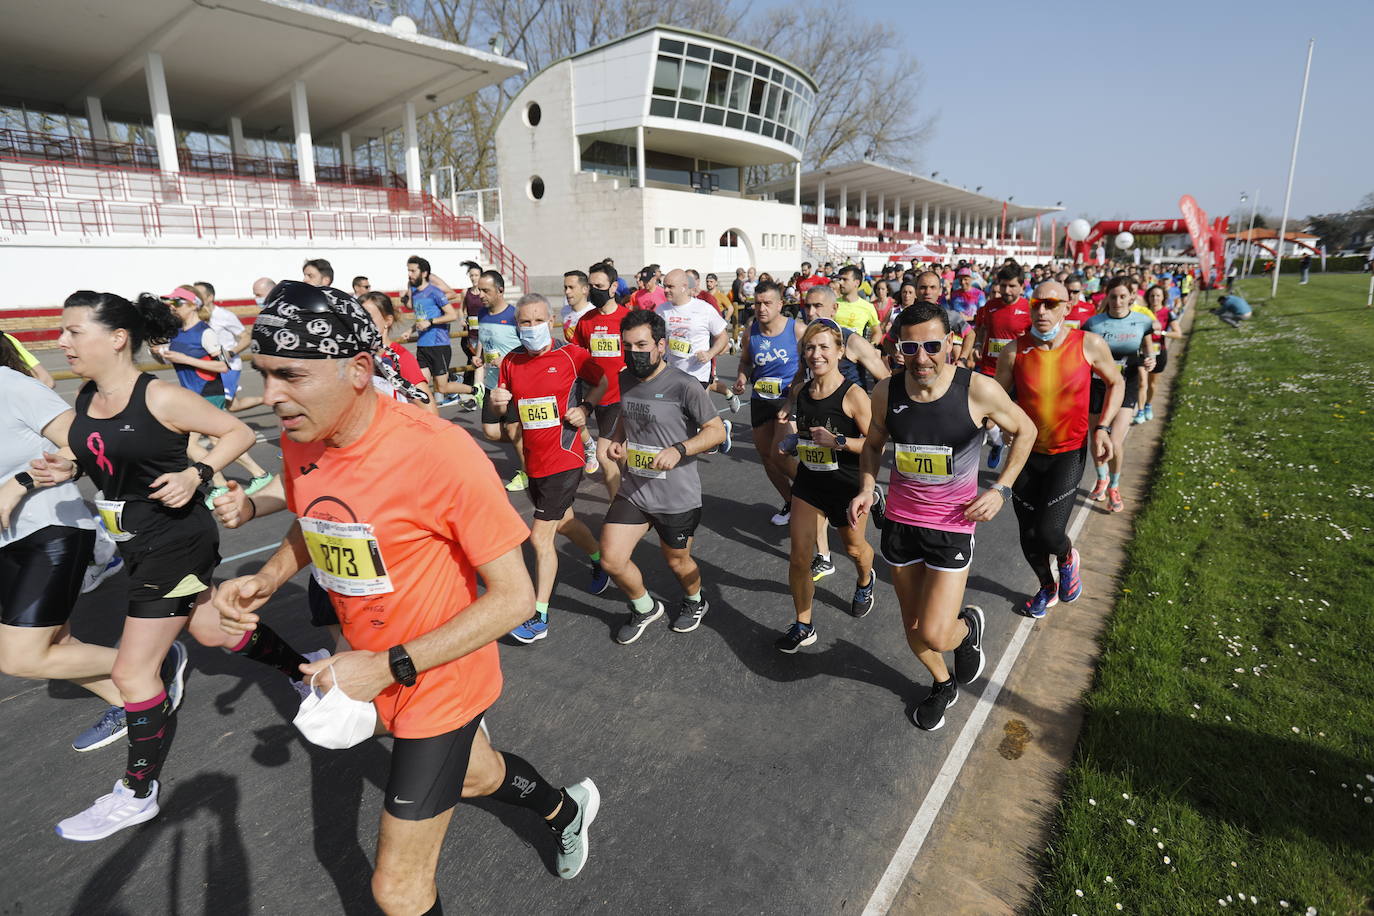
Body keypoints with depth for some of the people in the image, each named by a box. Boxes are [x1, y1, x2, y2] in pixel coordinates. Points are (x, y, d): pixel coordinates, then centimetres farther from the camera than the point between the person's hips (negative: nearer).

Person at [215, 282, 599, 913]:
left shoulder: (438, 451, -31)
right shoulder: (299, 439, -8)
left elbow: (514, 595, -26)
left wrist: (391, 666, -28)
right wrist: (265, 580, -7)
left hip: (438, 682, -7)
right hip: (374, 672, 7)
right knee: (475, 776, 31)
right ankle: (567, 809, 61)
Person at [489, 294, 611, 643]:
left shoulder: (571, 355, -9)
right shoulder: (511, 361, 3)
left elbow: (604, 381, 5)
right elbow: (504, 404, 13)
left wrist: (586, 408, -8)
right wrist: (497, 399, -9)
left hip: (563, 460, -6)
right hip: (533, 461, 6)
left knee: (540, 537, -7)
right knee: (563, 522, 24)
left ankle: (539, 617, 6)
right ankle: (601, 560, 52)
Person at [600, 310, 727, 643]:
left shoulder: (683, 386, -18)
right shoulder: (625, 380, 2)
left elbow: (717, 430, -15)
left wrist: (679, 449, -29)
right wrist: (616, 440, 0)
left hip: (677, 497, -5)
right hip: (633, 490, 5)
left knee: (676, 561, 16)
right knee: (611, 559, -1)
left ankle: (695, 601, 51)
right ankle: (645, 608, 30)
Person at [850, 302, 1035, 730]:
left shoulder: (978, 390, -17)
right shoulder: (886, 391, -9)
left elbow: (1025, 431, 1)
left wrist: (1000, 489, -7)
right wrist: (866, 488, -6)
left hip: (952, 525, -3)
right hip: (900, 521, 3)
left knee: (934, 635, -9)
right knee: (913, 628, 17)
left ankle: (968, 625, 29)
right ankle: (943, 684, 48)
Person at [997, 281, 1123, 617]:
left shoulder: (1090, 345, -10)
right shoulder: (1015, 350, -10)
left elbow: (1116, 383, 7)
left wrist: (1103, 428, -3)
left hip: (1068, 454, -2)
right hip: (1026, 453, 2)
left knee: (1049, 532, -14)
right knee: (1028, 535, 10)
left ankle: (1068, 558, 26)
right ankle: (1048, 588, 41)